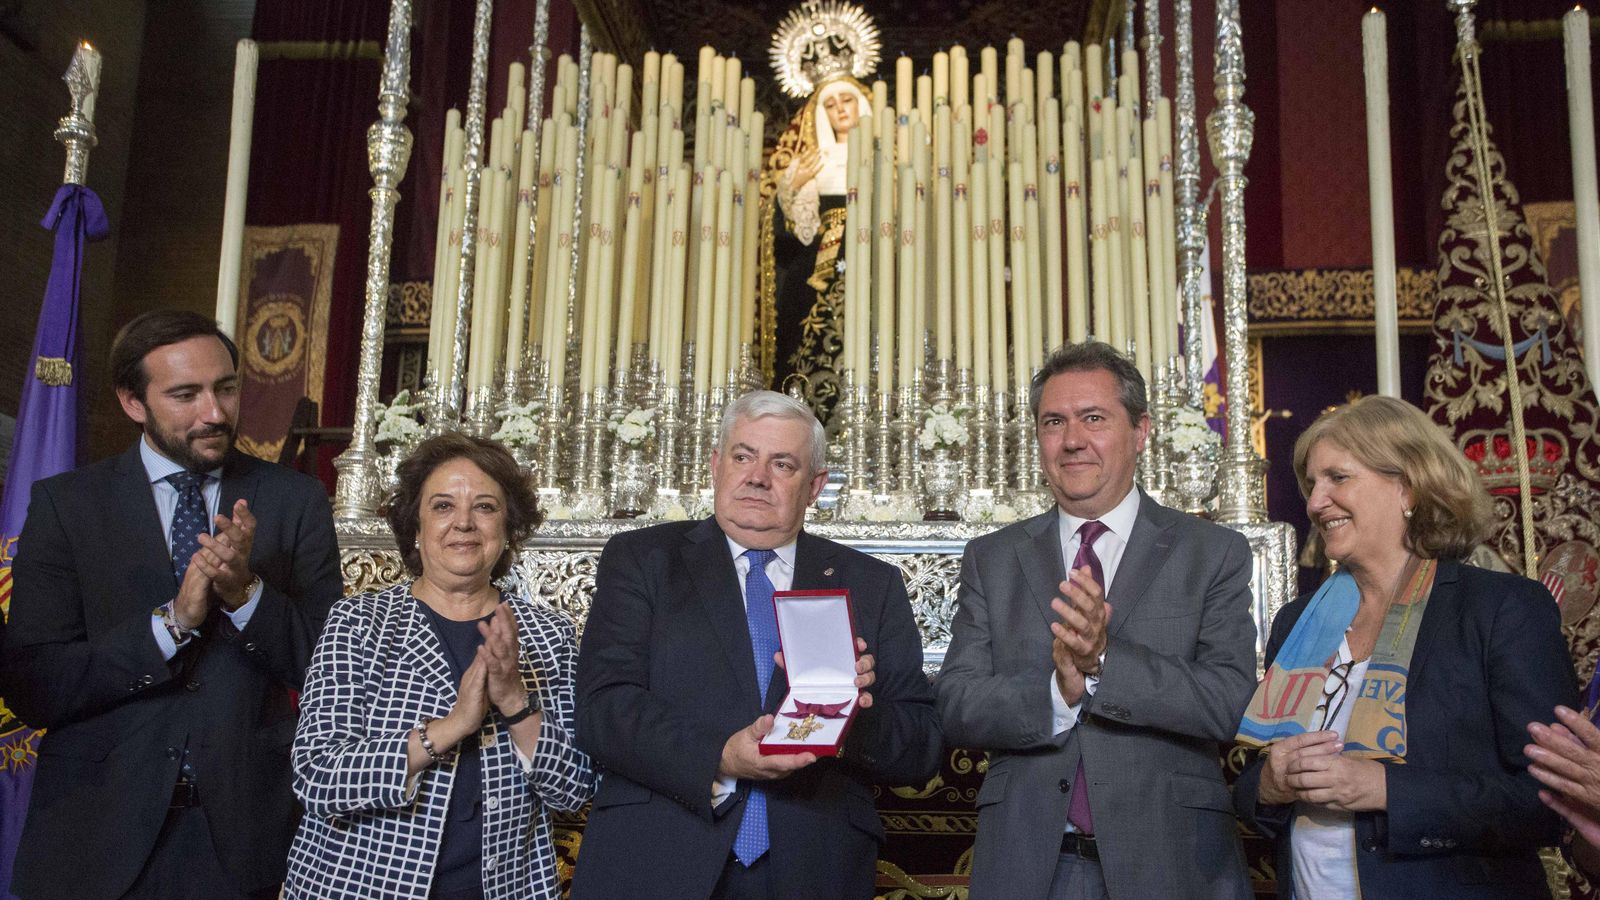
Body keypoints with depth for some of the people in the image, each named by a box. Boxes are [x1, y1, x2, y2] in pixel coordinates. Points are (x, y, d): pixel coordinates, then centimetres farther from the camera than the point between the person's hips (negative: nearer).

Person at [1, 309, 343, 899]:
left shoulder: (296, 501, -1)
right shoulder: (65, 503, -2)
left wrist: (247, 592, -20)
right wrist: (171, 620, -21)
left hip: (245, 825, 1)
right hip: (99, 828, 0)